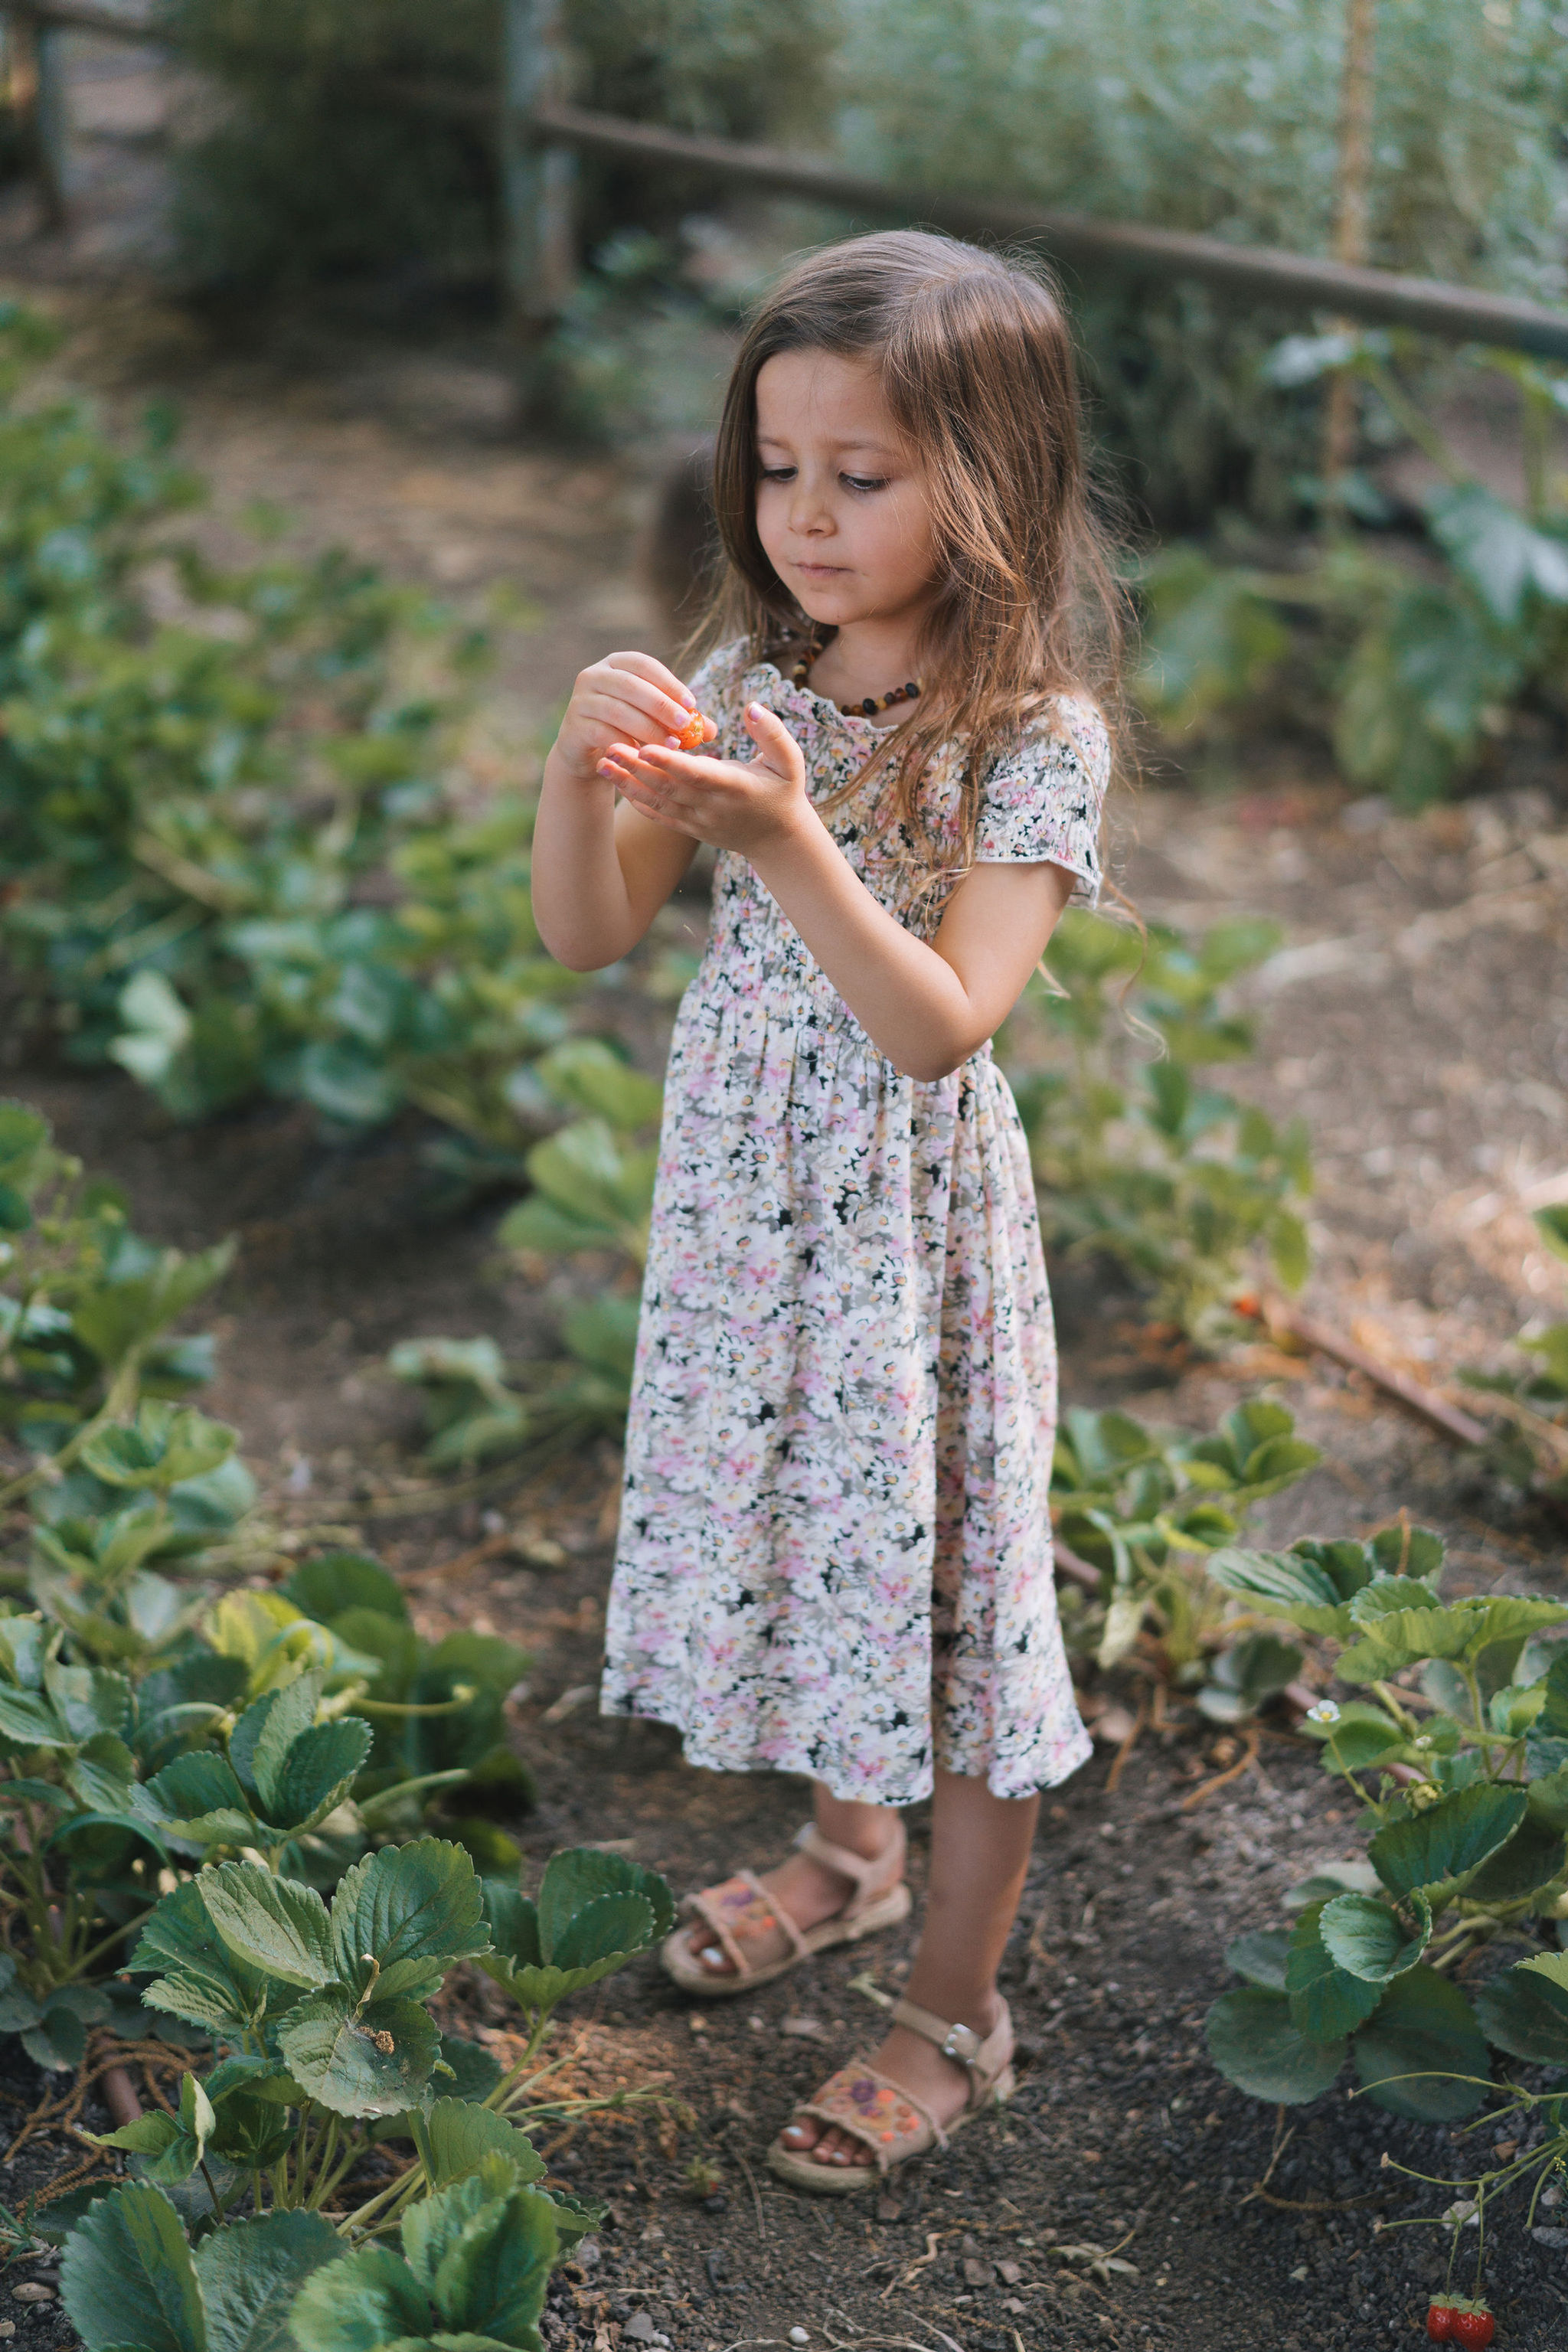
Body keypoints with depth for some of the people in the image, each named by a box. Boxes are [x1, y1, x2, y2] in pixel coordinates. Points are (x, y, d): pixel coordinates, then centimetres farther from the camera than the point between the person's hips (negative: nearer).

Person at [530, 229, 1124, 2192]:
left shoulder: (1038, 734, -17)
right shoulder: (747, 681, 0)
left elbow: (941, 1022, -26)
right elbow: (584, 932, -2)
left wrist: (787, 841, -37)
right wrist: (585, 759, -20)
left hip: (913, 1222, -6)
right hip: (743, 1198, 6)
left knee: (939, 1569, 5)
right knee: (801, 1533, 21)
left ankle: (956, 2013, 24)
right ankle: (850, 1843, 49)